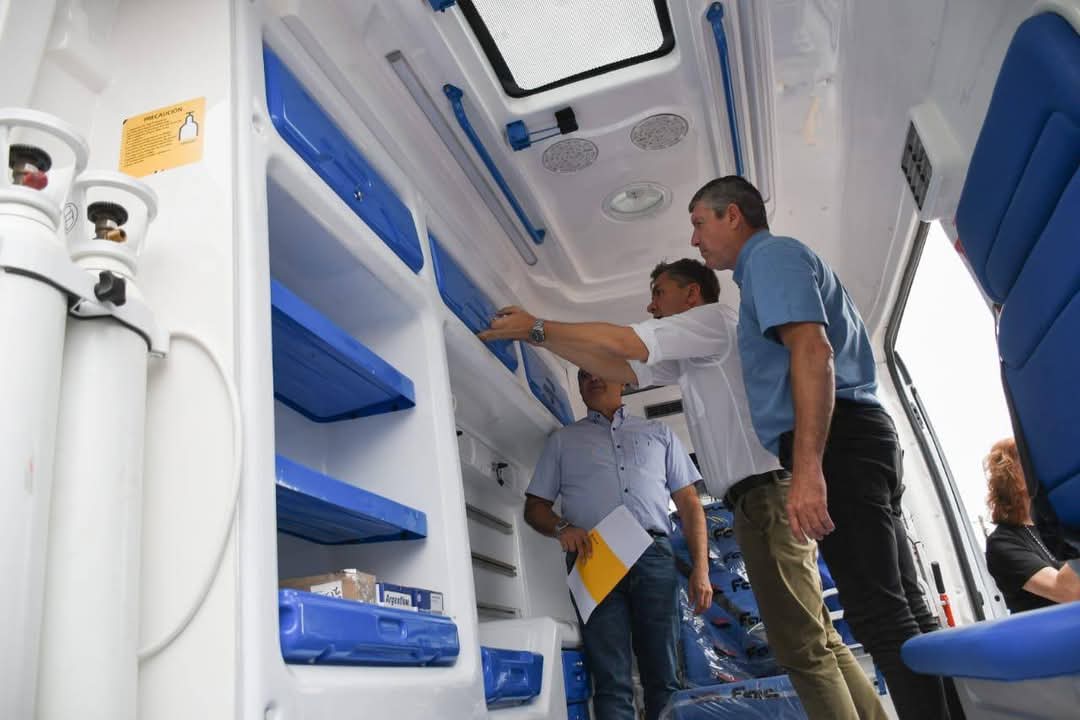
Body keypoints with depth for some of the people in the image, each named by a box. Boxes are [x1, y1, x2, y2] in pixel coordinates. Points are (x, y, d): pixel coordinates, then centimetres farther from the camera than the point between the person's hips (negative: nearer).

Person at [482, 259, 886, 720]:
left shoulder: (714, 318, -1)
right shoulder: (688, 359, 25)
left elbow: (621, 342, -8)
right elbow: (618, 368, 19)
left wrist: (536, 327, 0)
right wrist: (540, 337, 15)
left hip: (768, 491, -10)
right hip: (764, 496, 10)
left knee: (802, 646, -8)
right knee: (818, 641, 11)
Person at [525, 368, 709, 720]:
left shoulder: (658, 433, 22)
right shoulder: (562, 440, 21)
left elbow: (689, 504, 16)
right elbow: (535, 506, 17)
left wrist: (701, 569, 4)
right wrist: (562, 528, -6)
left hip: (654, 556, 1)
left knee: (663, 679, -1)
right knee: (612, 681, -6)